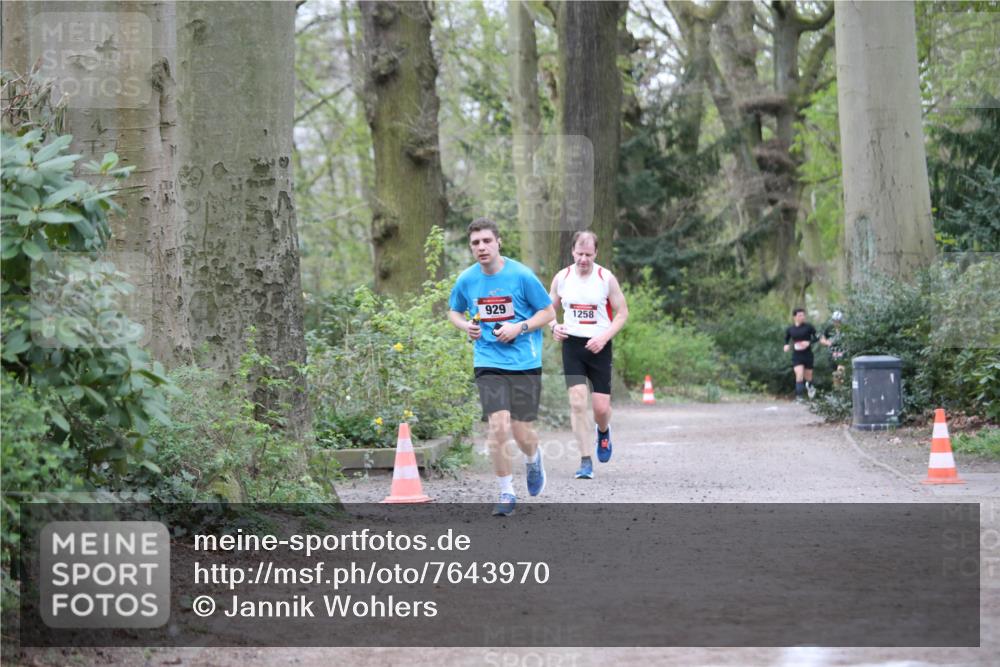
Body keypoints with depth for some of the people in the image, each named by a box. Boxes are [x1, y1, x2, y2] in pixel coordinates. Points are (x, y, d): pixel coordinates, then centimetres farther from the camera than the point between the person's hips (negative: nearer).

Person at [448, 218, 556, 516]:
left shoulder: (521, 275, -8)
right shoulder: (466, 279, 1)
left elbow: (548, 312, 1)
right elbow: (453, 311, 20)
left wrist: (519, 328, -14)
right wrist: (466, 326, -2)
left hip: (525, 363, -1)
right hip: (488, 363, 1)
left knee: (522, 432, -1)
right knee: (497, 426, -14)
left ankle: (533, 460, 38)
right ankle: (506, 493, 2)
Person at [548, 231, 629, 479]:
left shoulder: (606, 278, -5)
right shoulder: (561, 277, 1)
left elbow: (622, 313, 0)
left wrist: (604, 337, -14)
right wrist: (554, 326, -10)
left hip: (599, 346, -1)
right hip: (572, 343, 1)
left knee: (601, 407, -1)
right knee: (577, 402, -12)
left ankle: (604, 432, 37)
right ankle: (585, 461, -6)